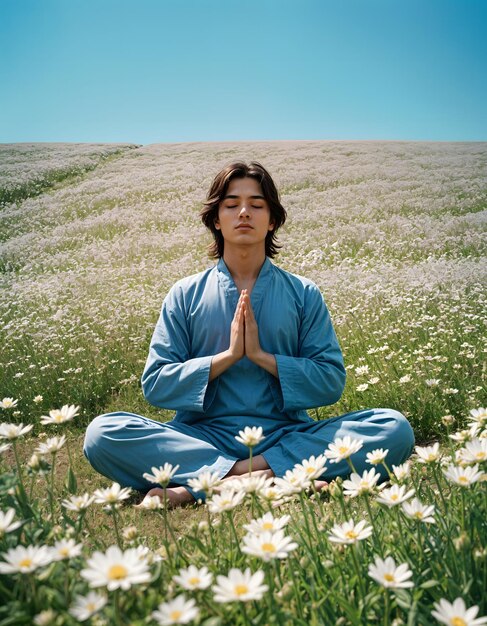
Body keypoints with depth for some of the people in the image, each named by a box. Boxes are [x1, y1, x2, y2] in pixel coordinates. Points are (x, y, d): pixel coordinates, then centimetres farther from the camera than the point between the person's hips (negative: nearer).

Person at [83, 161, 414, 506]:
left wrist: (261, 355, -11)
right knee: (103, 432, -23)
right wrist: (228, 355, -11)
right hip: (203, 436, 0)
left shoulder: (303, 294, 8)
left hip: (286, 435, 1)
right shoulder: (186, 294, 8)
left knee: (396, 428, -23)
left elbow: (332, 382, 1)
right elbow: (155, 384, 1)